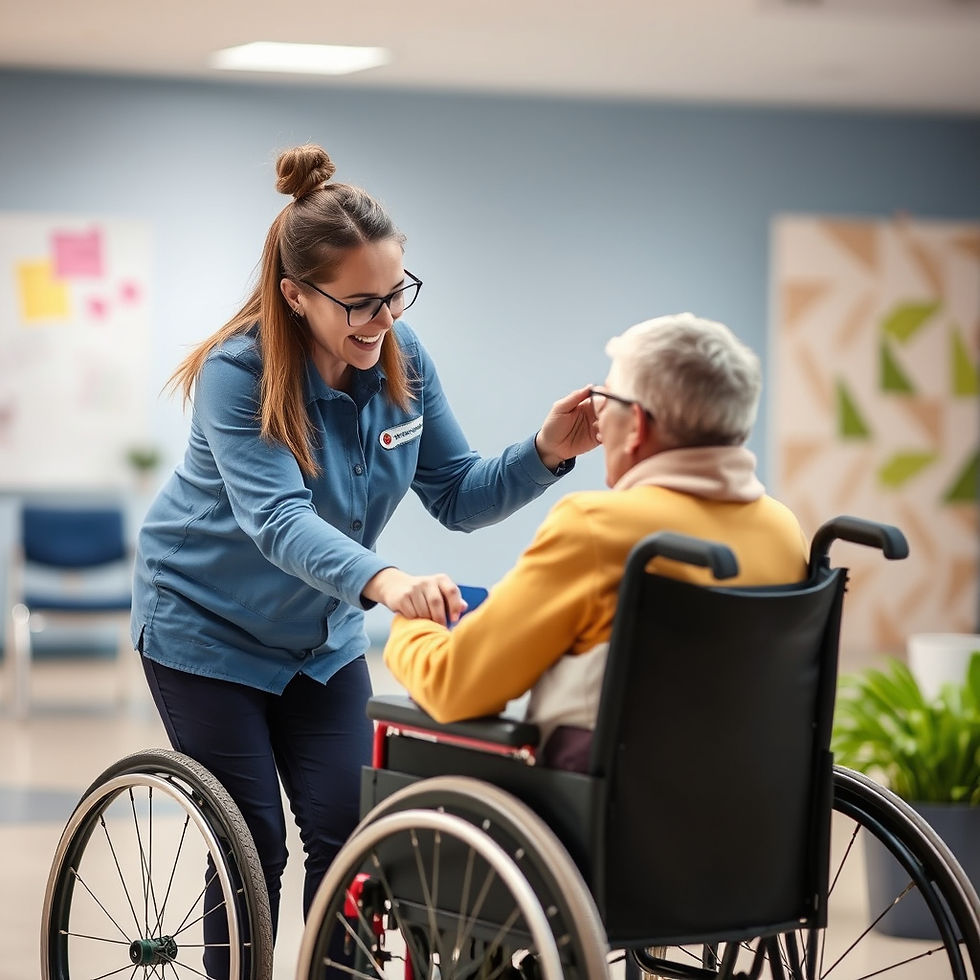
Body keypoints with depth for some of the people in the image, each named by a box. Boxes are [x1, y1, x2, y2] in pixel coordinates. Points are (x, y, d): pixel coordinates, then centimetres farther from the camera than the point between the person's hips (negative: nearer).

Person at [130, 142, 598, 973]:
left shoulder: (400, 357, -12)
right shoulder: (240, 374, -27)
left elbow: (458, 498, -8)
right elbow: (277, 518, -42)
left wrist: (547, 453, -27)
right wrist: (383, 580, -60)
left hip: (321, 631, 5)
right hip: (207, 625, -4)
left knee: (349, 831, -2)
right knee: (254, 847, -4)